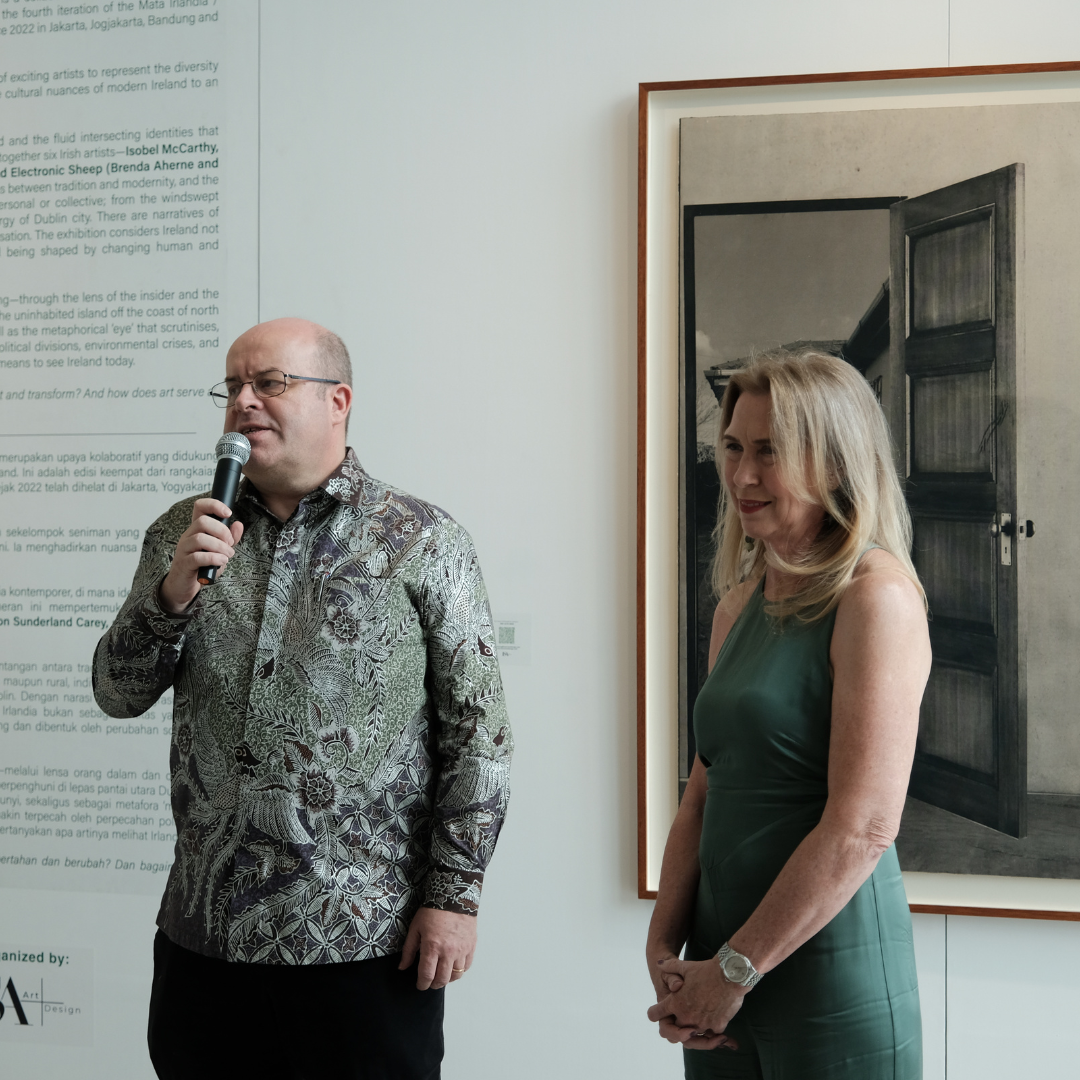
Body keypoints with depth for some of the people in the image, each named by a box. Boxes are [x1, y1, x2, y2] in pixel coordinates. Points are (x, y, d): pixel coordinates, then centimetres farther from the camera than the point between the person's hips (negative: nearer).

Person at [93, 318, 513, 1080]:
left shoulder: (424, 542, -3)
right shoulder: (184, 532, 9)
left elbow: (478, 731, -5)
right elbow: (118, 695, 5)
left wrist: (455, 894, -9)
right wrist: (176, 588, -12)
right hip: (204, 933, 4)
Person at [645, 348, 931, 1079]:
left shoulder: (875, 596, -13)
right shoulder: (740, 602, 10)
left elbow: (864, 826, -18)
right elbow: (704, 795, 11)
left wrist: (733, 970, -13)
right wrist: (664, 946, 0)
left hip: (830, 976, -7)